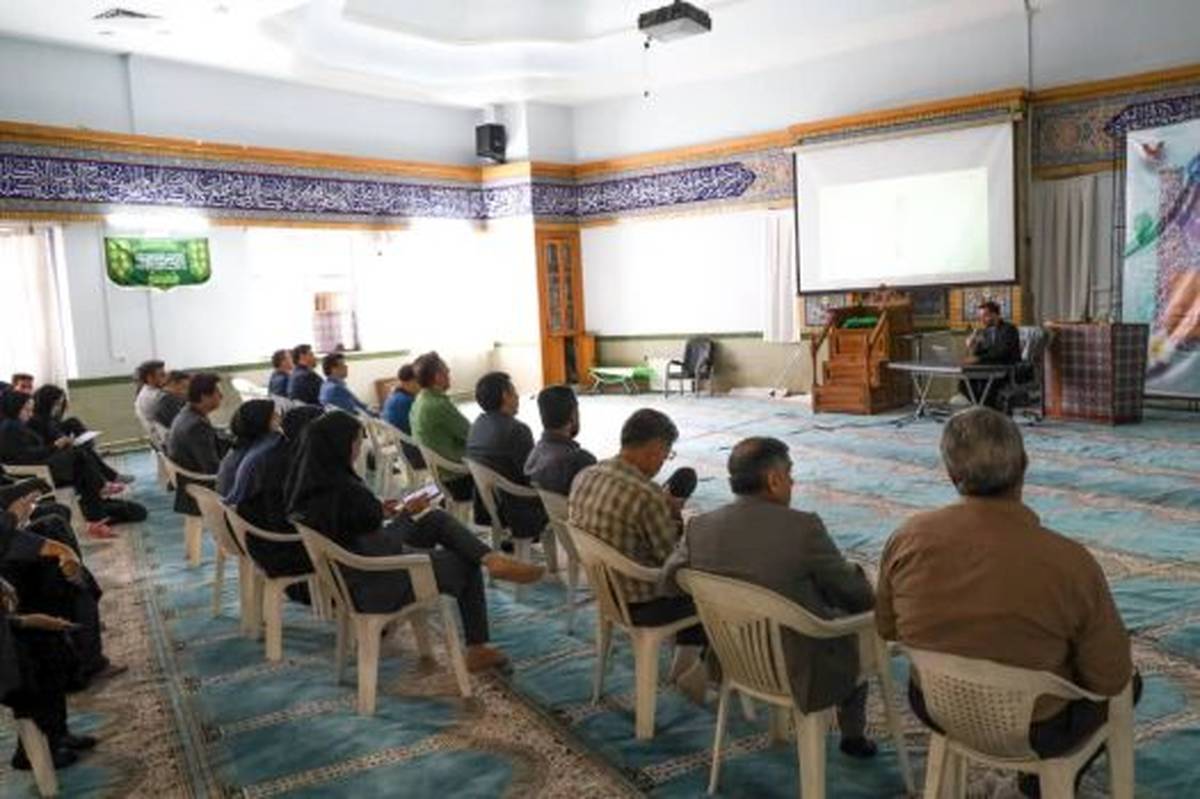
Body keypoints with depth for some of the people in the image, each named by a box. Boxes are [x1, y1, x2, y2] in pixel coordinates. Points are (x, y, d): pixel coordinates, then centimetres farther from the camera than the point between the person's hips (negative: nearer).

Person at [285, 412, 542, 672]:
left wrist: (378, 514, 6)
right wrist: (406, 514, -8)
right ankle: (477, 650, 24)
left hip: (345, 576, 9)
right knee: (466, 568, 11)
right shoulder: (346, 490, -31)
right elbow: (384, 551, -23)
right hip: (373, 587, -9)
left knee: (438, 519, 12)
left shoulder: (305, 484, -5)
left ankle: (492, 559, 1)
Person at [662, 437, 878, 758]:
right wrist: (869, 597, 11)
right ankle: (853, 735, 40)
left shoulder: (699, 527, -13)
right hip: (796, 675, -5)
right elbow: (853, 592, -13)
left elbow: (669, 577, 4)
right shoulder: (803, 527, -26)